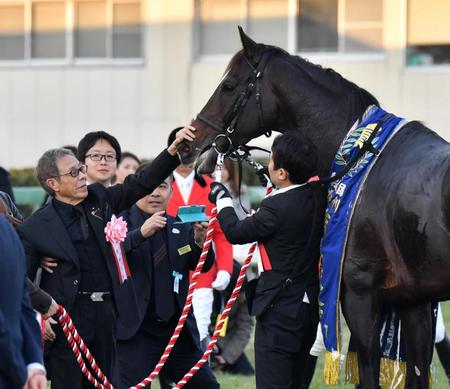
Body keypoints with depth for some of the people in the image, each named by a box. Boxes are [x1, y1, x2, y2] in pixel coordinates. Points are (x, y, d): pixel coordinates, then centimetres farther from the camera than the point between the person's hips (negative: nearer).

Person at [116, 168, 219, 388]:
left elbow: (204, 265, 2)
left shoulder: (181, 228, 11)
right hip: (136, 331, -5)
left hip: (178, 329, 5)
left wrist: (200, 240, -19)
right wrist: (141, 233, -36)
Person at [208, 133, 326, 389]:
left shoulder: (277, 207, -22)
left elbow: (235, 232, -8)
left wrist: (222, 199, 7)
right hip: (309, 307, 8)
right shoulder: (319, 196, 0)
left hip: (278, 310, -8)